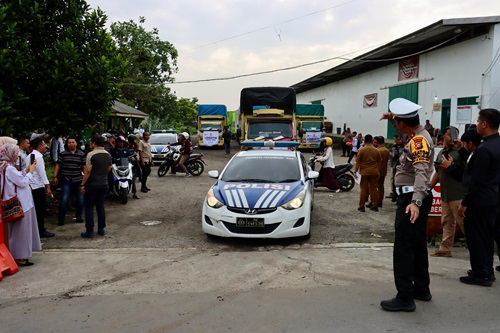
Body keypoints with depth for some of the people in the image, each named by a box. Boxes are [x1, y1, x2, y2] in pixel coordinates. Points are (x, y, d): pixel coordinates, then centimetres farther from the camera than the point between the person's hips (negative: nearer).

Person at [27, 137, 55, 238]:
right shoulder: (38, 157, -14)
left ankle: (38, 229, 22)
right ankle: (41, 231, 6)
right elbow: (42, 173, -19)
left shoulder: (28, 157, 13)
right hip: (38, 187, -9)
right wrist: (48, 187, -18)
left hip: (31, 186, 9)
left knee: (36, 209, 15)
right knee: (41, 210, 0)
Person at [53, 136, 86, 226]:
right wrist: (55, 176, -4)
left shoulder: (81, 154, 3)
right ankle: (61, 219, 4)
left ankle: (79, 217, 25)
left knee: (80, 200, 8)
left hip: (78, 180, 2)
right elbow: (58, 165, 4)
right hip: (66, 180, -2)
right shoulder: (63, 154, 2)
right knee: (64, 200, -8)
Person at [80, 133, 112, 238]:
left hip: (92, 184, -6)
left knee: (89, 207, 3)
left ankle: (89, 231, 4)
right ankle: (101, 229, 17)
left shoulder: (91, 155, -15)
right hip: (104, 184, 6)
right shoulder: (108, 155, 6)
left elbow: (87, 171, -18)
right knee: (100, 206, 14)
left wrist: (82, 184, -13)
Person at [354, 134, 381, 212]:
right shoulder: (376, 150, 1)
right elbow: (379, 162, 7)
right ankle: (375, 206, 14)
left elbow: (358, 162, -8)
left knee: (363, 189, 3)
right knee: (374, 188, 9)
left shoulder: (361, 150, -7)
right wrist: (378, 172, 17)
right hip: (374, 172, 2)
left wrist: (355, 171, -2)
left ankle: (361, 206, 5)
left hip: (364, 171, -2)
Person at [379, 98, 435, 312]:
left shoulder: (419, 141, -20)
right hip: (414, 198, 11)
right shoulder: (419, 135, 10)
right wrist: (392, 118, 16)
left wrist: (416, 202, -44)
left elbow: (421, 173, -33)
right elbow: (404, 129, 34)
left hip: (411, 199, -11)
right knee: (417, 245, 17)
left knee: (403, 248, -7)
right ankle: (422, 289, 29)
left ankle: (405, 298, -3)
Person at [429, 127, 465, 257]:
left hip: (458, 194, -8)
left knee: (463, 222, -6)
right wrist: (429, 188, 19)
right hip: (445, 194, 8)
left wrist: (449, 166, -14)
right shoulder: (441, 153, 15)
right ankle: (445, 249, 18)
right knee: (446, 222, 12)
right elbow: (438, 173, 22)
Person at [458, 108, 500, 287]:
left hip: (480, 200, -9)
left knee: (476, 237, 1)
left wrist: (464, 203, -14)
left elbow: (476, 180, -20)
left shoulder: (484, 149, -22)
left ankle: (480, 274, 9)